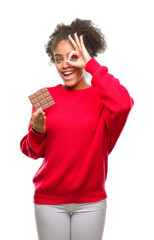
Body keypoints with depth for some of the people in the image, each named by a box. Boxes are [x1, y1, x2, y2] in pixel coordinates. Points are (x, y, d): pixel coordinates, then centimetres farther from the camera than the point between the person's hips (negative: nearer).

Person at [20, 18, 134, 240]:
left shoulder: (102, 97, -5)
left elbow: (123, 104, -30)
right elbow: (34, 152, 7)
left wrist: (91, 63, -20)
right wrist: (36, 131, -16)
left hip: (91, 202, -1)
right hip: (49, 200, 1)